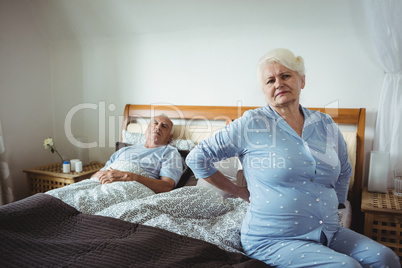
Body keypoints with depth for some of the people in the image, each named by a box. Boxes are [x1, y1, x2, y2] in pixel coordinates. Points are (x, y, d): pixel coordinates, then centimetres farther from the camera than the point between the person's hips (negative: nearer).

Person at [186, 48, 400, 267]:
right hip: (273, 239, -5)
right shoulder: (251, 125, -9)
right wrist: (238, 191, -1)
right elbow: (197, 158, -4)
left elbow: (344, 171, 25)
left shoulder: (325, 125, 7)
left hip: (329, 233, 6)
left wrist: (334, 205, 17)